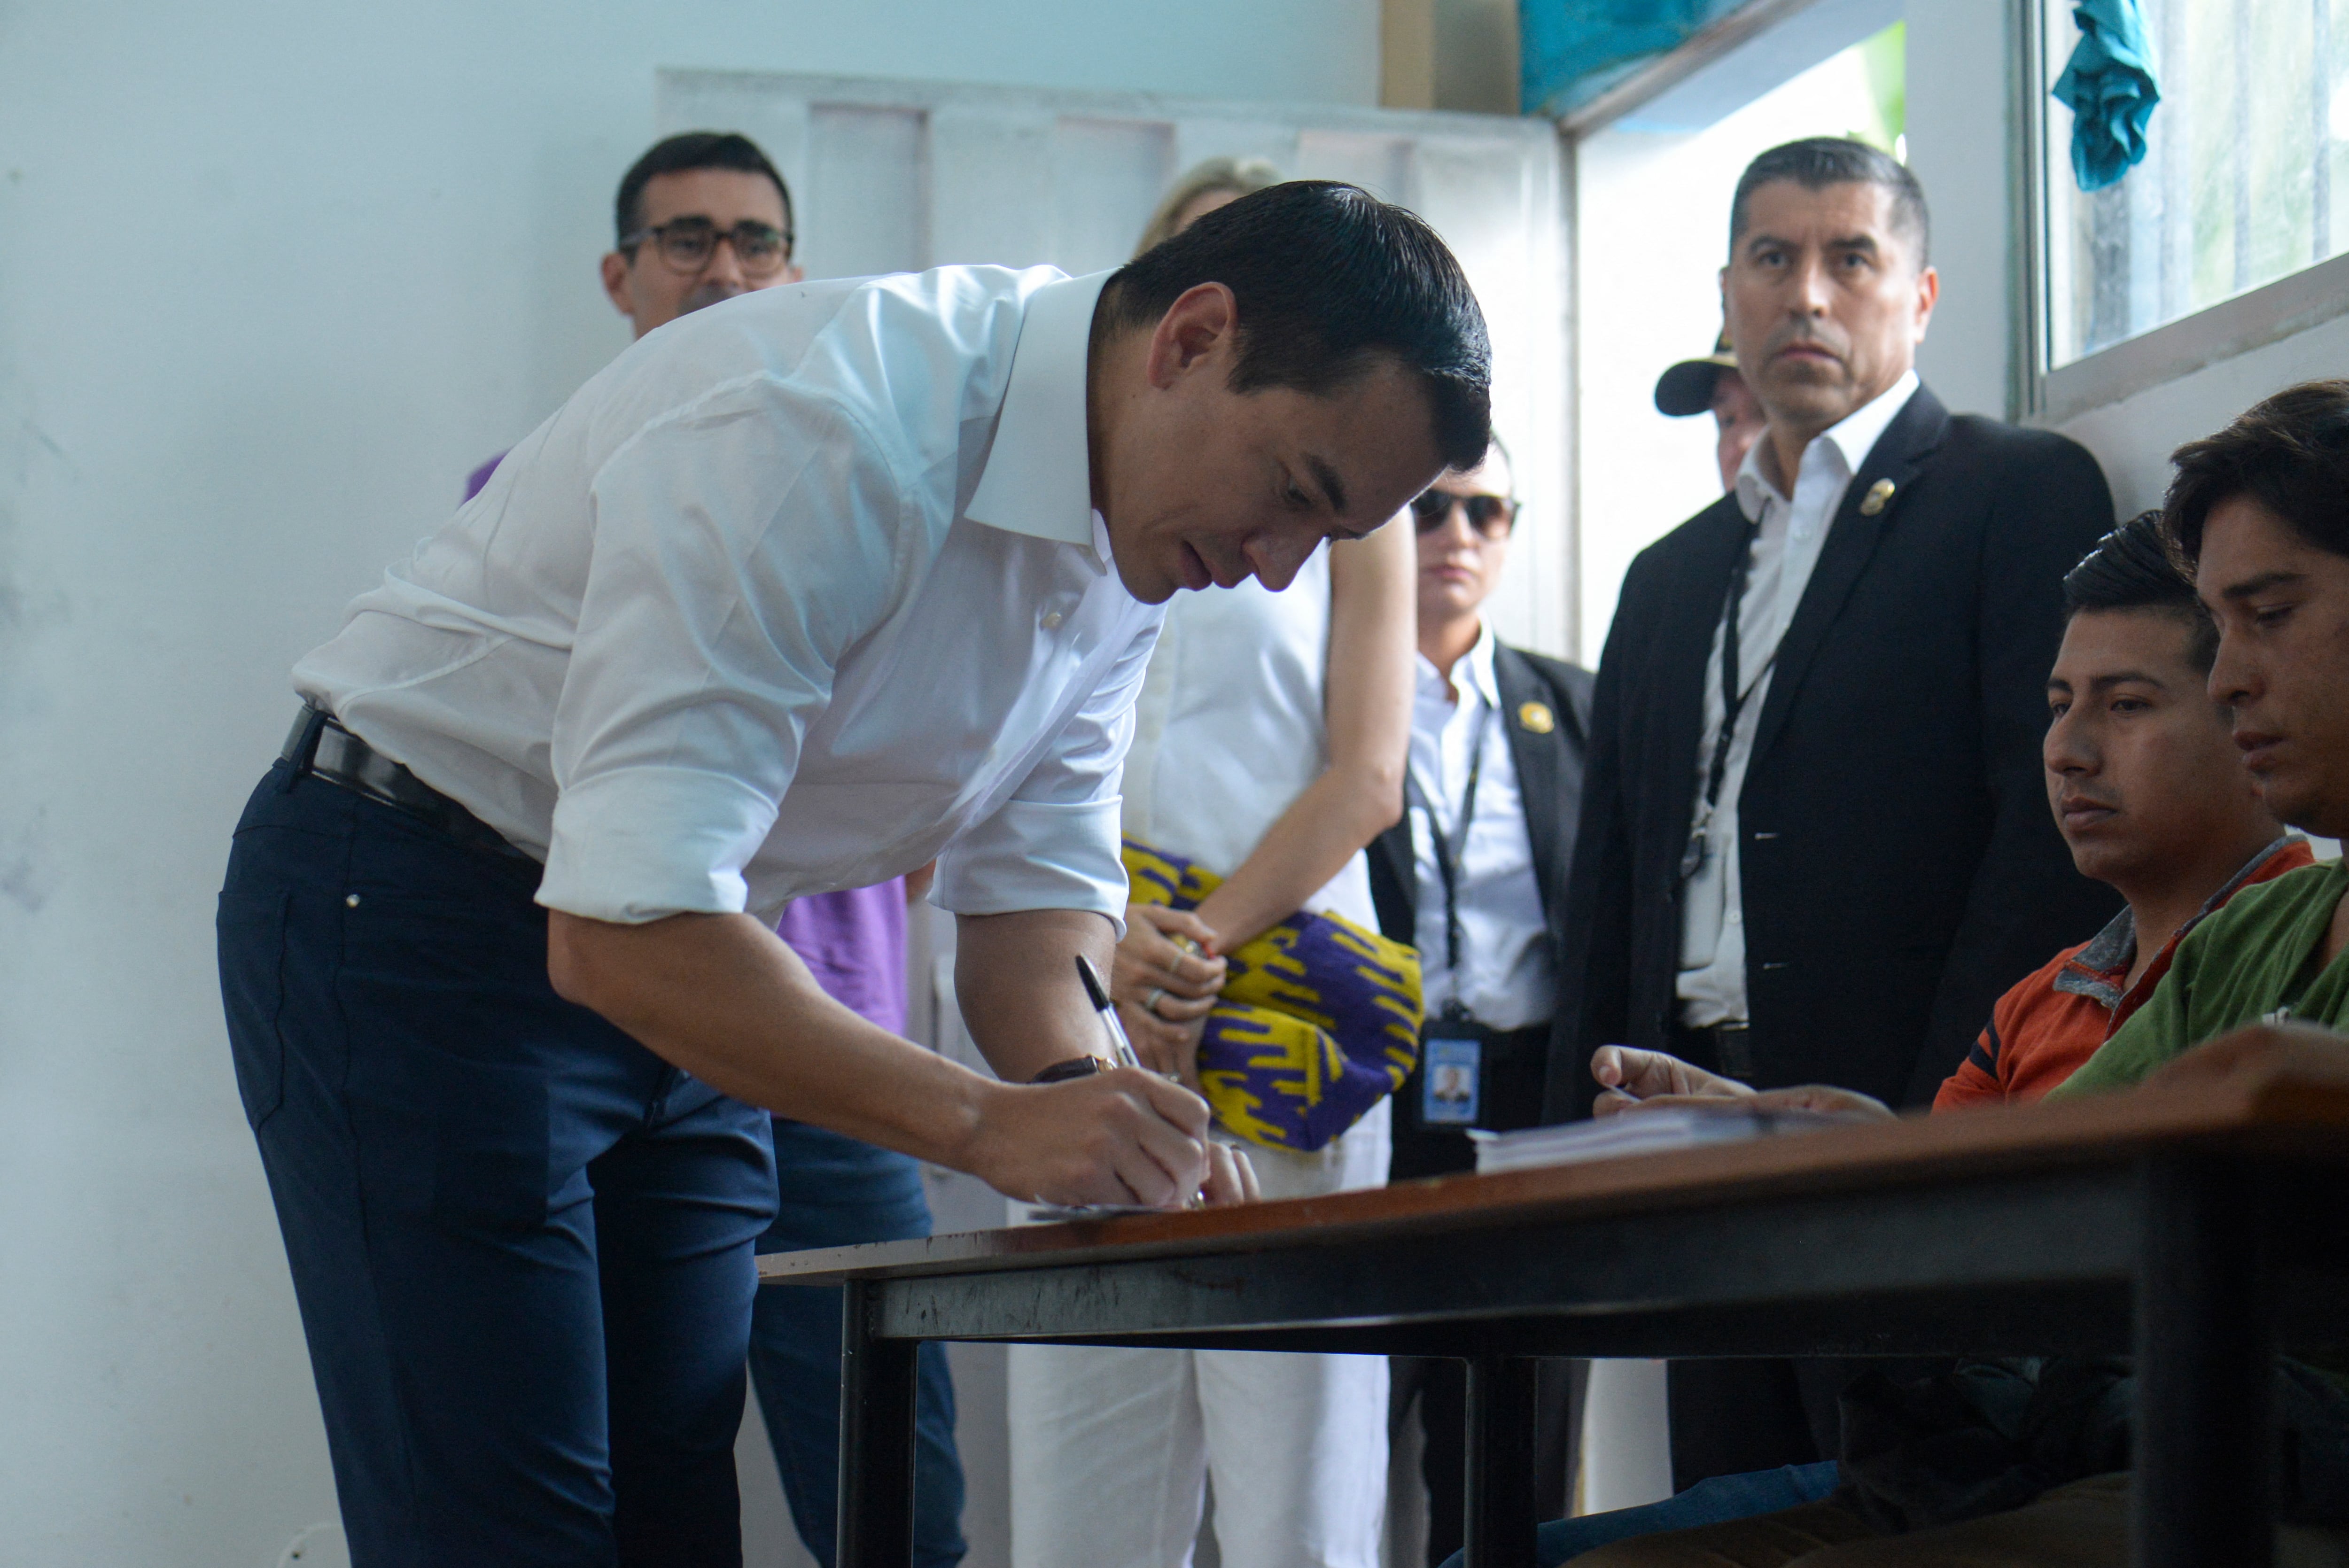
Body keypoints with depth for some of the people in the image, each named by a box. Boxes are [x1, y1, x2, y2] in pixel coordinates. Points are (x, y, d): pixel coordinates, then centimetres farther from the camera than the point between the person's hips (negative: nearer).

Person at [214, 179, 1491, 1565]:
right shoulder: (825, 429, -31)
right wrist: (988, 1122, -35)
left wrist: (1086, 1099, -19)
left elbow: (1035, 881, 2)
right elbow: (620, 932, -33)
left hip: (681, 961, 8)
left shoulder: (1134, 517, -2)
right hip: (413, 918, -8)